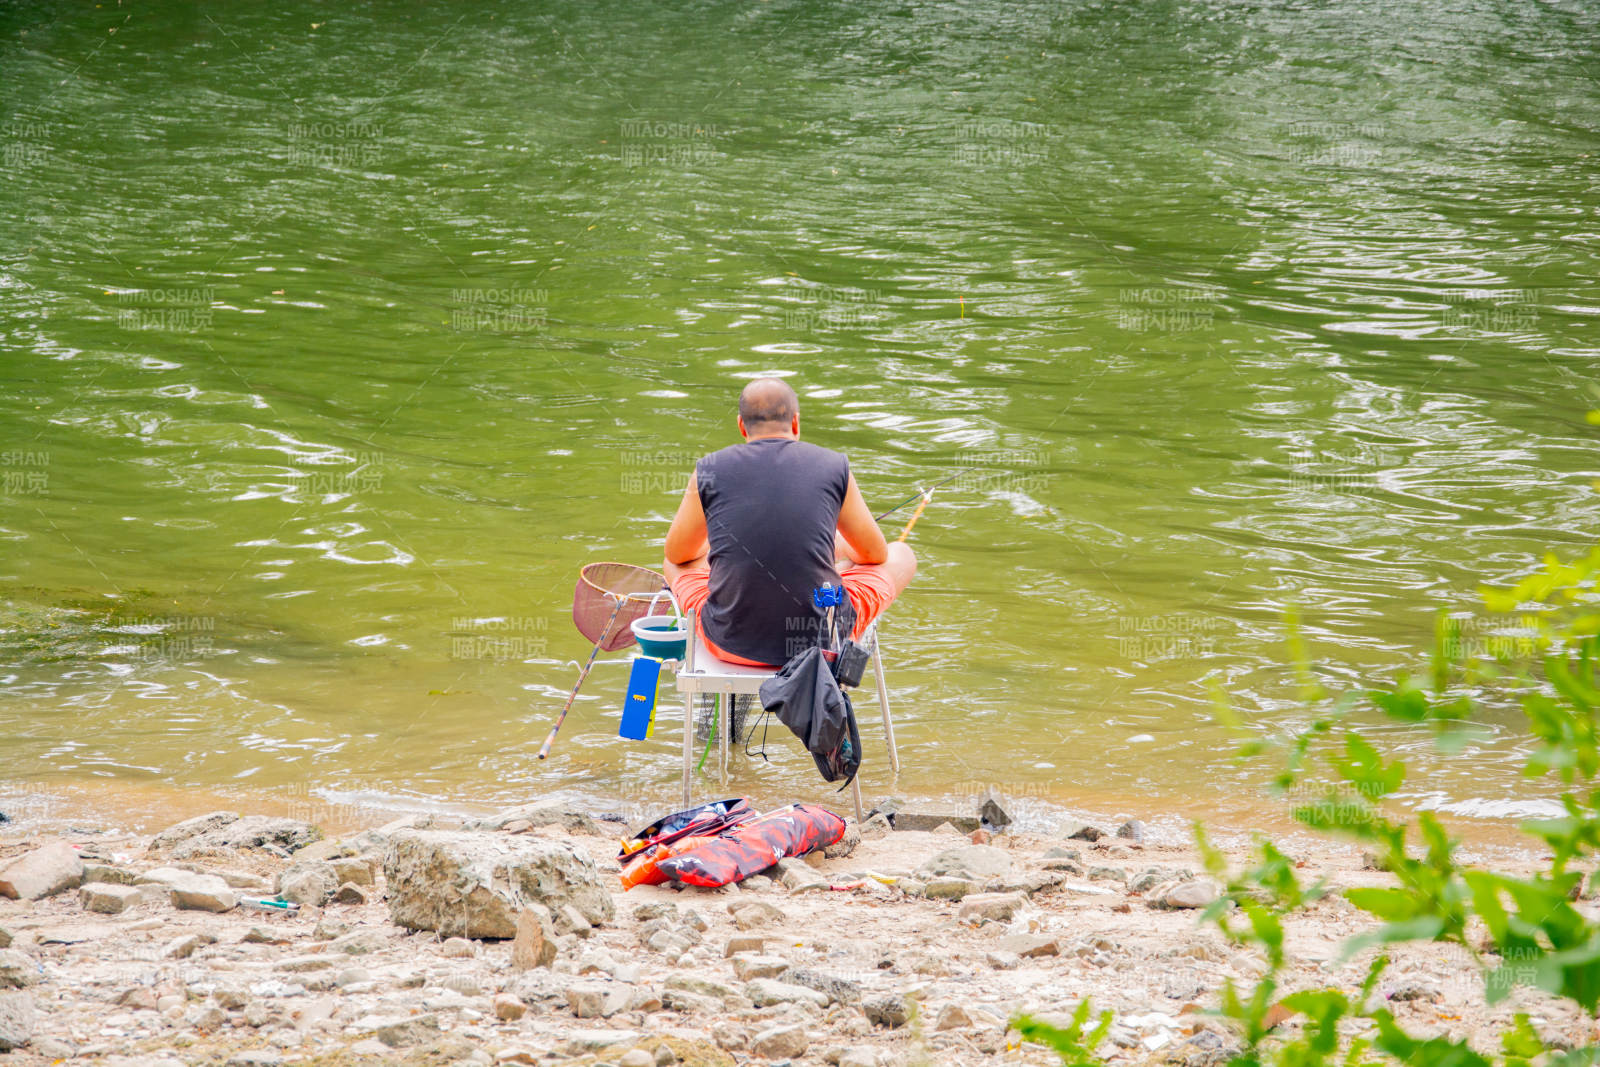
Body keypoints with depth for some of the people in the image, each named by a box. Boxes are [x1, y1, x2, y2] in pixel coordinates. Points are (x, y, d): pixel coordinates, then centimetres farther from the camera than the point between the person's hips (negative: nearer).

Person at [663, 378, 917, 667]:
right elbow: (875, 554, 14)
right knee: (902, 555, 26)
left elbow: (676, 553, 17)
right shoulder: (833, 467, 0)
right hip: (822, 641, -2)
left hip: (732, 643, 2)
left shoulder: (710, 471, 1)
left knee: (678, 564, 33)